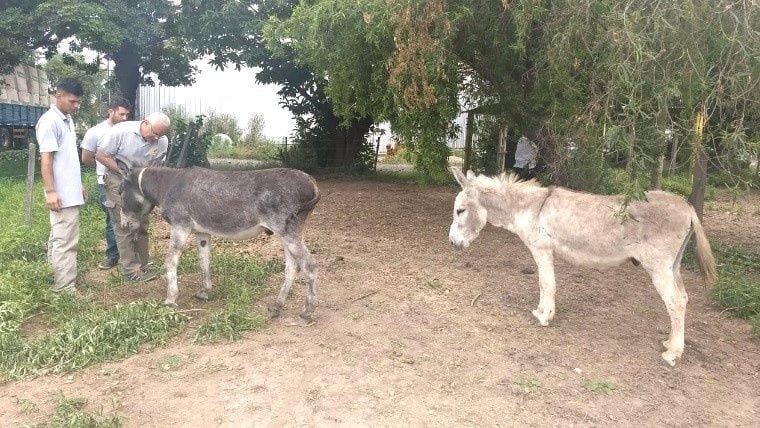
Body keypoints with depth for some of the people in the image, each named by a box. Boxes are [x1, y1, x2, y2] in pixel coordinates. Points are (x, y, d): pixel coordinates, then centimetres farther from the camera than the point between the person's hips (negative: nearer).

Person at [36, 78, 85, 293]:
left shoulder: (67, 120, 14)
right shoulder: (49, 121, -14)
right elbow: (46, 159, -18)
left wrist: (79, 185, 22)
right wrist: (50, 191, -22)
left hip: (70, 191, 10)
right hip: (62, 194, -10)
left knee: (59, 238, 16)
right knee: (66, 242, -7)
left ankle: (57, 279, 25)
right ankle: (65, 288, -3)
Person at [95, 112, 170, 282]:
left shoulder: (162, 142, -7)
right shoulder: (121, 130, -18)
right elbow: (101, 155, -13)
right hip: (118, 182, -5)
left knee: (142, 226, 9)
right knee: (124, 227, -4)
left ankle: (142, 265, 21)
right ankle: (131, 270, 1)